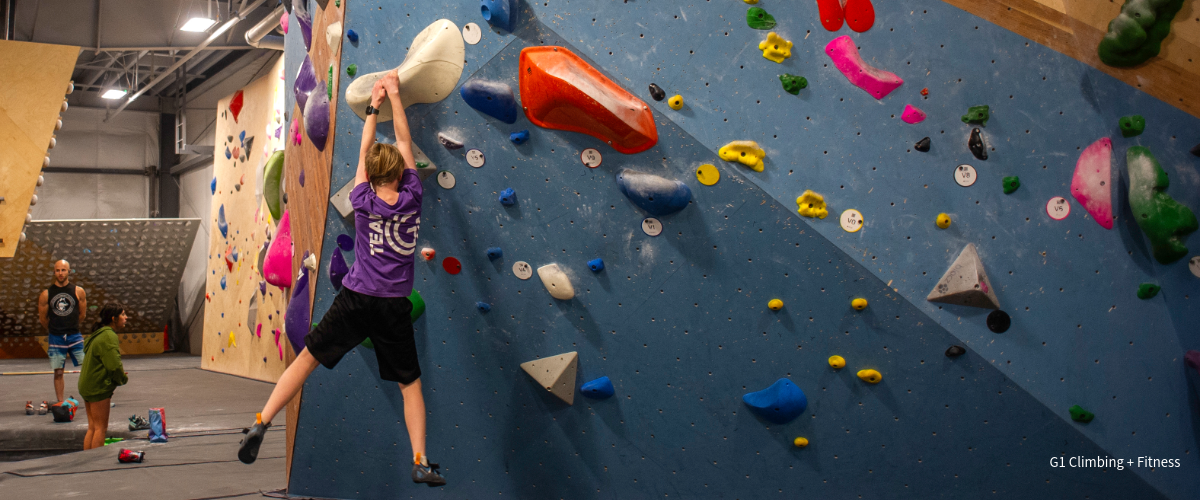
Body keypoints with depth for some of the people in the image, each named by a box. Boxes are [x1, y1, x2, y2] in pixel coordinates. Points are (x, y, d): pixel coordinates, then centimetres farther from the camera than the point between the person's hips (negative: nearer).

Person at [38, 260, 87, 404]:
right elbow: (42, 318, 9)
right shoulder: (46, 294, 0)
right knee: (58, 372, 5)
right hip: (55, 338, 0)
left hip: (75, 336, 0)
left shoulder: (79, 292, -1)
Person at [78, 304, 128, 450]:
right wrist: (123, 379, -3)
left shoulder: (98, 334, 16)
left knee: (92, 427, 14)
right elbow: (114, 365, -23)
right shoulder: (109, 337, -18)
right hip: (99, 387, -10)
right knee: (100, 428, -5)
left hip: (86, 386, 10)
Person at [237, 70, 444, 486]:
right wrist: (394, 95, 17)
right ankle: (421, 463, 4)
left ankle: (261, 423, 0)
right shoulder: (411, 198, -1)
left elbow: (365, 151, 15)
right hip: (394, 307, 0)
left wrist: (374, 106, 24)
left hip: (355, 299, 0)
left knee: (307, 358, 9)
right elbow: (404, 141, 10)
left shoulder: (363, 201, 1)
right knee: (410, 382, 9)